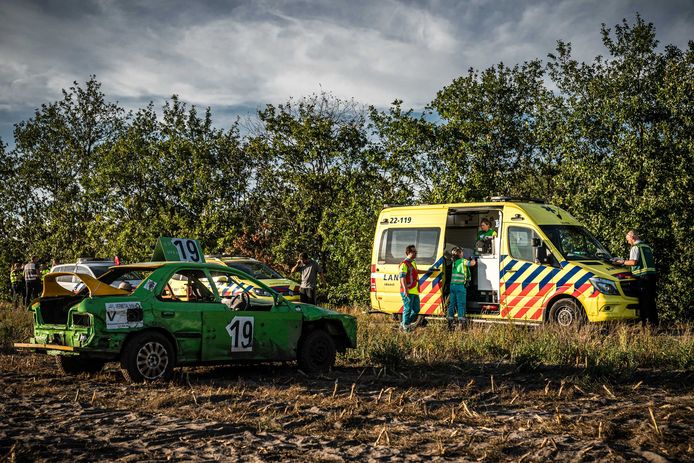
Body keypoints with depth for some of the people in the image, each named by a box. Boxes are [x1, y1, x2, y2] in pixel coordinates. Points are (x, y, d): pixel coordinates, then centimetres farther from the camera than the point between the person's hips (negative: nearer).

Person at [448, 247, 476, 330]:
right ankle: (460, 321, -7)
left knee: (452, 304, 10)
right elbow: (472, 263, -14)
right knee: (461, 304, -3)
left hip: (452, 285, 6)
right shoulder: (462, 261, -6)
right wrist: (473, 259, 5)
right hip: (460, 285, -6)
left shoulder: (454, 262, 14)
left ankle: (450, 321, 10)